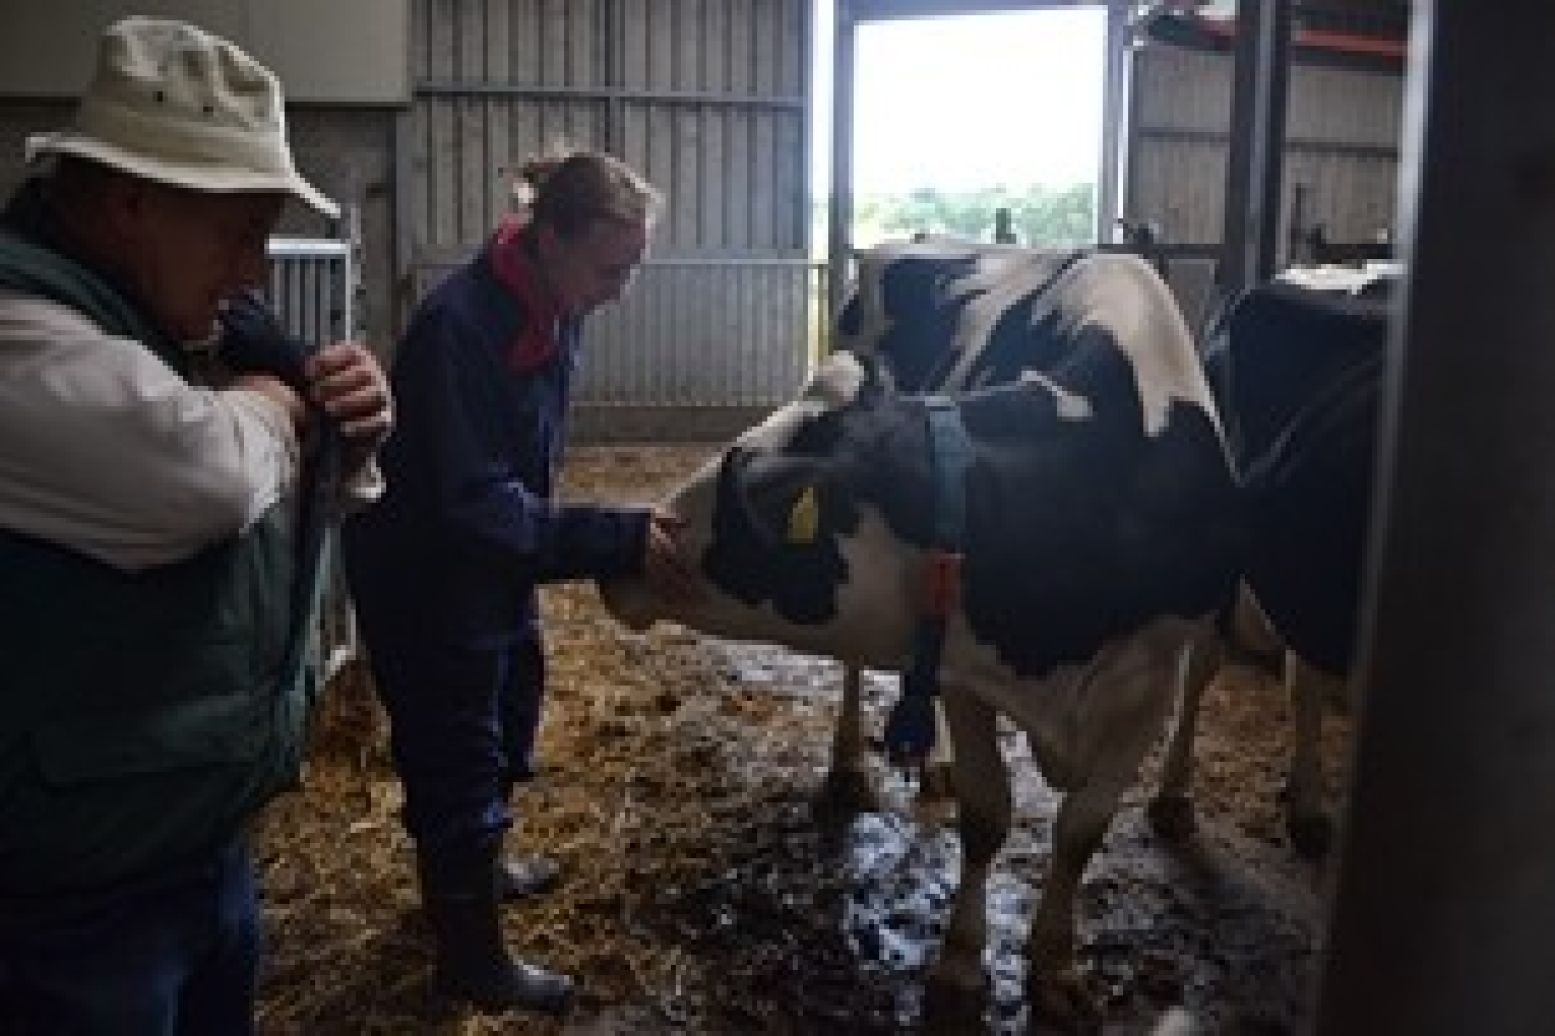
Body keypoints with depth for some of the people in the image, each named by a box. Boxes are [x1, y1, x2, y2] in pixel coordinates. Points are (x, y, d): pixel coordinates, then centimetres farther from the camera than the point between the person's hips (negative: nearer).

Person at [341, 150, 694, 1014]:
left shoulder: (550, 309, -4)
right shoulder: (458, 327, -30)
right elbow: (479, 504, -32)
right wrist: (620, 538, -35)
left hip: (498, 564, 9)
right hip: (423, 575, -9)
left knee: (508, 720, 24)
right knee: (456, 754, 5)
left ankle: (479, 866, 49)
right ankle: (471, 957, 23)